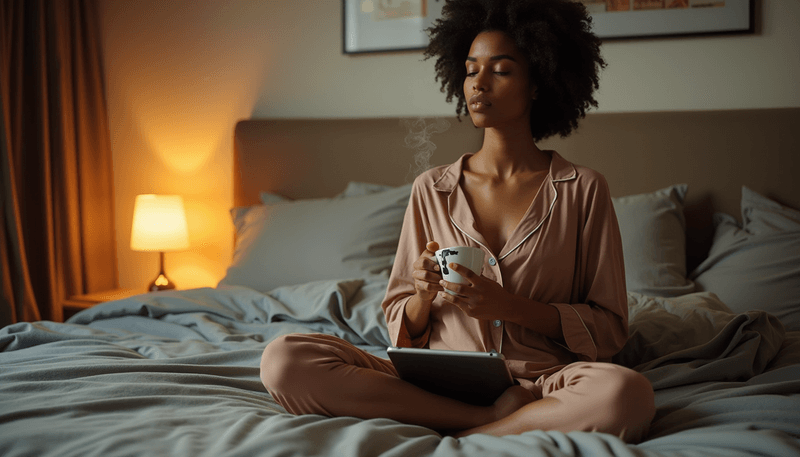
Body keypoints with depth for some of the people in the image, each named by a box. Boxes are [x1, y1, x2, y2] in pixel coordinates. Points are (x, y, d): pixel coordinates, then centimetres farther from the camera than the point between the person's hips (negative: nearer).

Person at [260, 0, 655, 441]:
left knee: (626, 394, -38)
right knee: (283, 360, -21)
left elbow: (608, 328, 3)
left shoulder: (583, 189, 5)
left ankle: (449, 437, -17)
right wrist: (423, 295, -10)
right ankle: (491, 419, -17)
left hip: (541, 379, -2)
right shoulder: (431, 189, 11)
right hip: (438, 381, 2)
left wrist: (512, 306, -12)